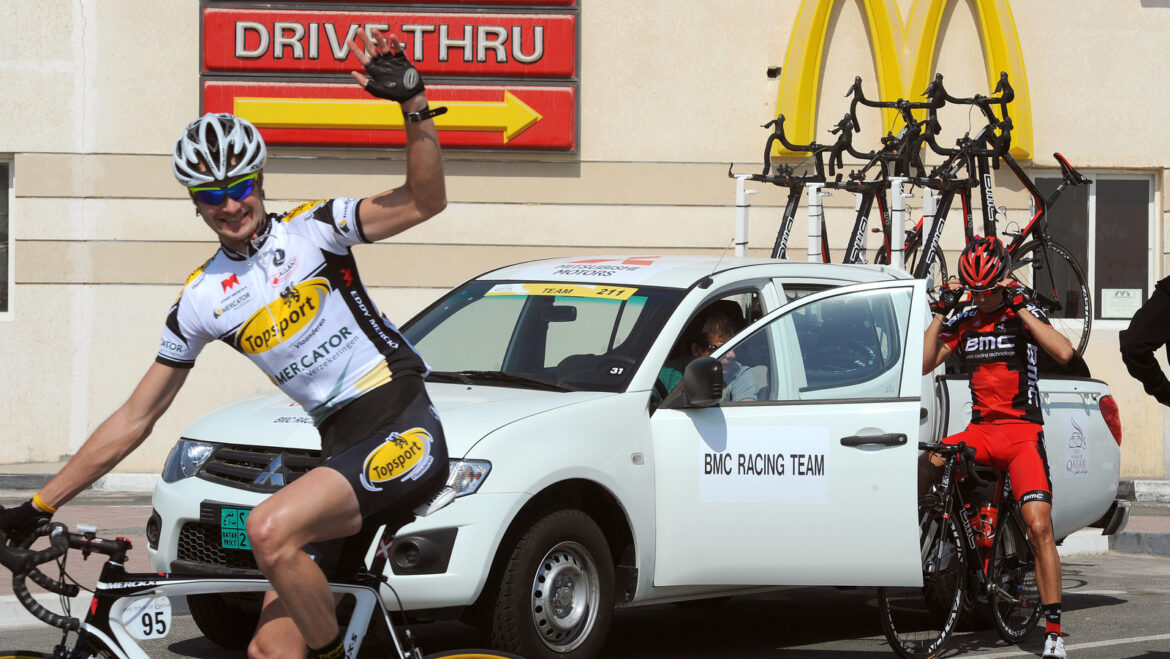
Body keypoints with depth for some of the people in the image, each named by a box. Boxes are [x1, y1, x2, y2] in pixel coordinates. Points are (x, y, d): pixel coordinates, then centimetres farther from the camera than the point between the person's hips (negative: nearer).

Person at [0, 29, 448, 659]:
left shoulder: (311, 229, 1)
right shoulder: (201, 300, 10)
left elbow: (425, 202, -12)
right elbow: (134, 419, 13)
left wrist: (413, 104, -27)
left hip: (404, 433, -5)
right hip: (340, 451, 6)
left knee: (270, 528, -29)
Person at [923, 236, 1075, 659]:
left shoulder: (1023, 314, 1)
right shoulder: (964, 323, 13)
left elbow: (1064, 353, -17)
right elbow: (924, 364, 3)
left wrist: (1020, 306, -17)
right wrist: (941, 312, -2)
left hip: (1022, 433, -4)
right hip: (981, 430, 4)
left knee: (1039, 529, -17)